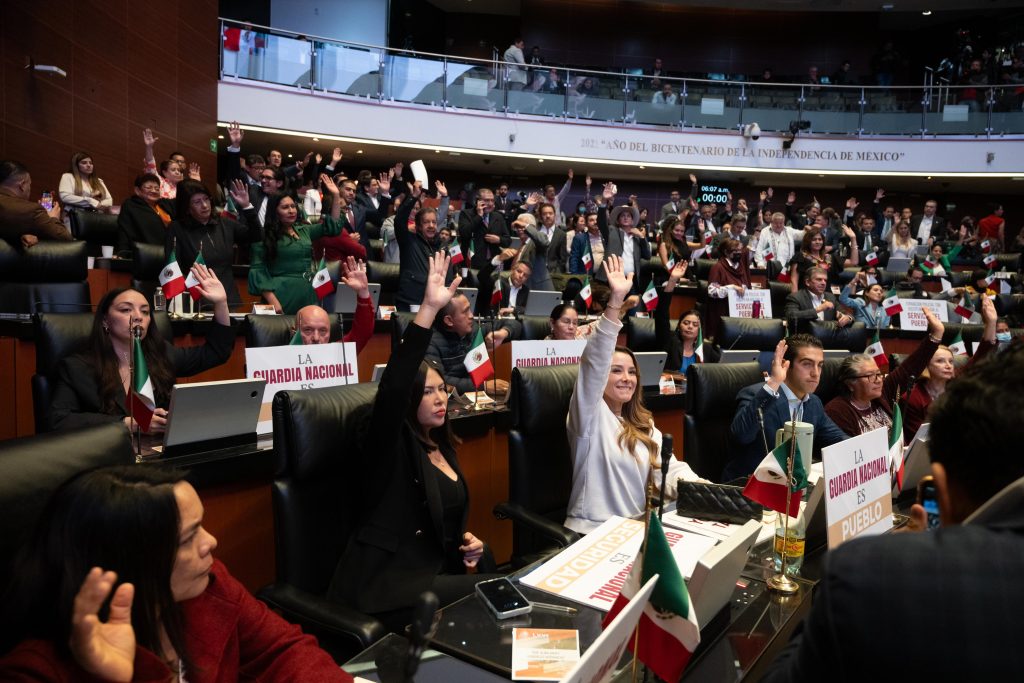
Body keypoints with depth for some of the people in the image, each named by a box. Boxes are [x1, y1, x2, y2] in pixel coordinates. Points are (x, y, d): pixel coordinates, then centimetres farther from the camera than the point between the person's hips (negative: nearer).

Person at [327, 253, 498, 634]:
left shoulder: (443, 449, 13)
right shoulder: (388, 444, -9)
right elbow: (393, 385, -29)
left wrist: (466, 542, 4)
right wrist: (429, 309, -36)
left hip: (436, 572, 7)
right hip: (387, 587, -7)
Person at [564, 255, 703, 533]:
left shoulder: (643, 425, 14)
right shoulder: (589, 415, -5)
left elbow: (669, 469, 3)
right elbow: (594, 363, -20)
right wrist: (615, 301, -29)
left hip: (637, 529, 6)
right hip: (592, 533, -6)